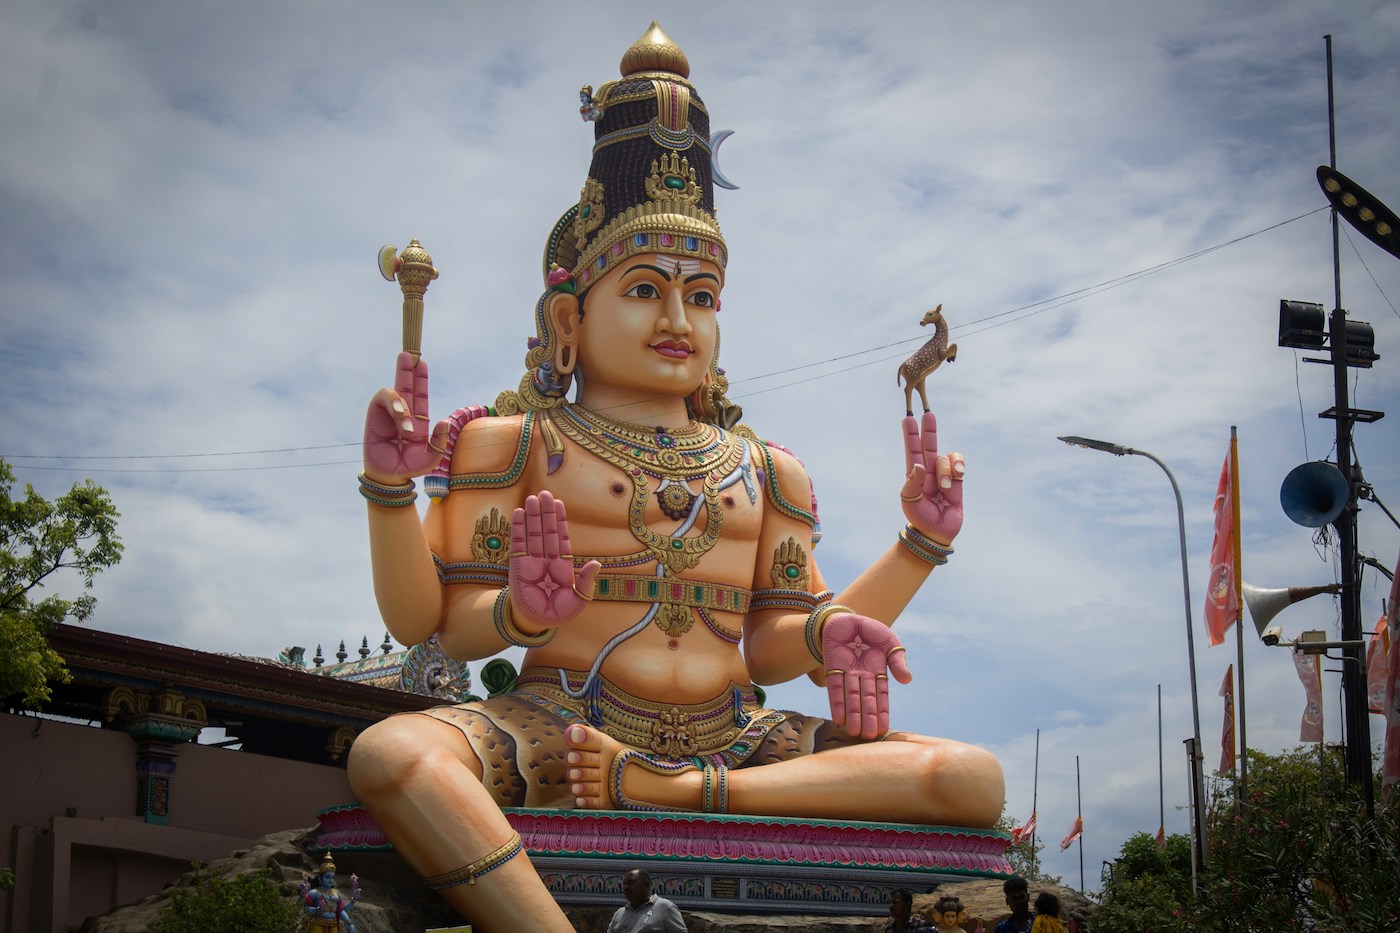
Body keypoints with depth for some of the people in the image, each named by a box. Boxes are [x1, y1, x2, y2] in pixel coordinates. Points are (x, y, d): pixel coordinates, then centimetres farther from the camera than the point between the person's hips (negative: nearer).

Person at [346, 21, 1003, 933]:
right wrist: (390, 490, -15)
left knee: (974, 778, -17)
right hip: (560, 726, -4)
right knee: (392, 756, -36)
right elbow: (428, 622, 3)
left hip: (729, 740, 4)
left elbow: (768, 650, 16)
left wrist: (922, 545, 11)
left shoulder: (760, 470, 21)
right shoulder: (521, 444, 10)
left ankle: (672, 790, -26)